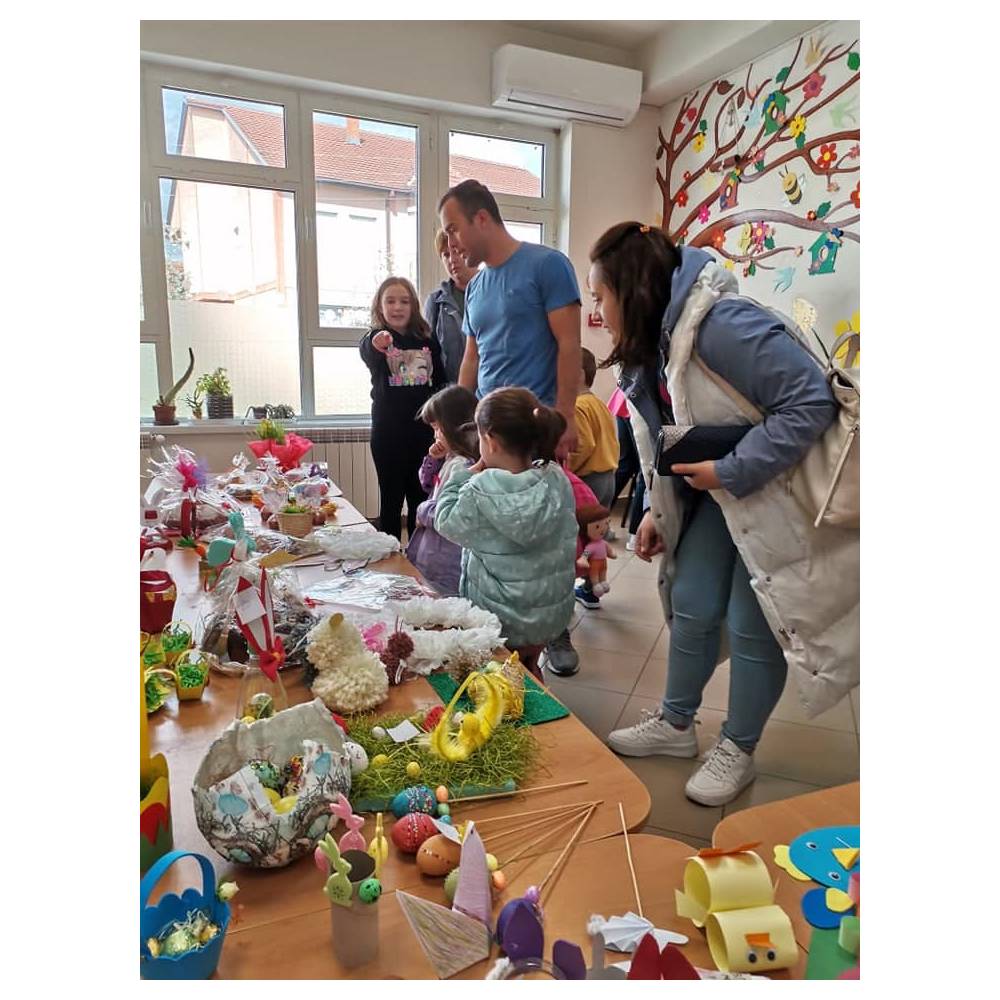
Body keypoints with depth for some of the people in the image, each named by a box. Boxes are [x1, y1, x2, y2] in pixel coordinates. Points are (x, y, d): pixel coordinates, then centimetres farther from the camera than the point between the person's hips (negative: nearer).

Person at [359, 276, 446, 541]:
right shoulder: (373, 339, -3)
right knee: (391, 499, 3)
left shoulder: (426, 340, 7)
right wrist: (377, 346, -50)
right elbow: (369, 359, -27)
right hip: (388, 431, -3)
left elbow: (440, 382, 15)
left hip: (423, 429, 3)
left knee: (421, 498, 10)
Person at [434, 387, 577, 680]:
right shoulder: (557, 479, -11)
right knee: (528, 670, 34)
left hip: (500, 620, -5)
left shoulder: (481, 491, -26)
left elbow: (446, 522, -8)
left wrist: (465, 475, -4)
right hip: (552, 614, 5)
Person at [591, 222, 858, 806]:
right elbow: (664, 440, 12)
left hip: (779, 492, -8)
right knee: (691, 608, 10)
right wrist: (657, 510, 5)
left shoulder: (721, 325, -28)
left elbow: (812, 402, -29)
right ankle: (676, 725, 30)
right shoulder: (645, 352, 2)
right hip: (719, 495, 8)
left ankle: (738, 751, 22)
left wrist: (731, 472, -28)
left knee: (752, 625, 0)